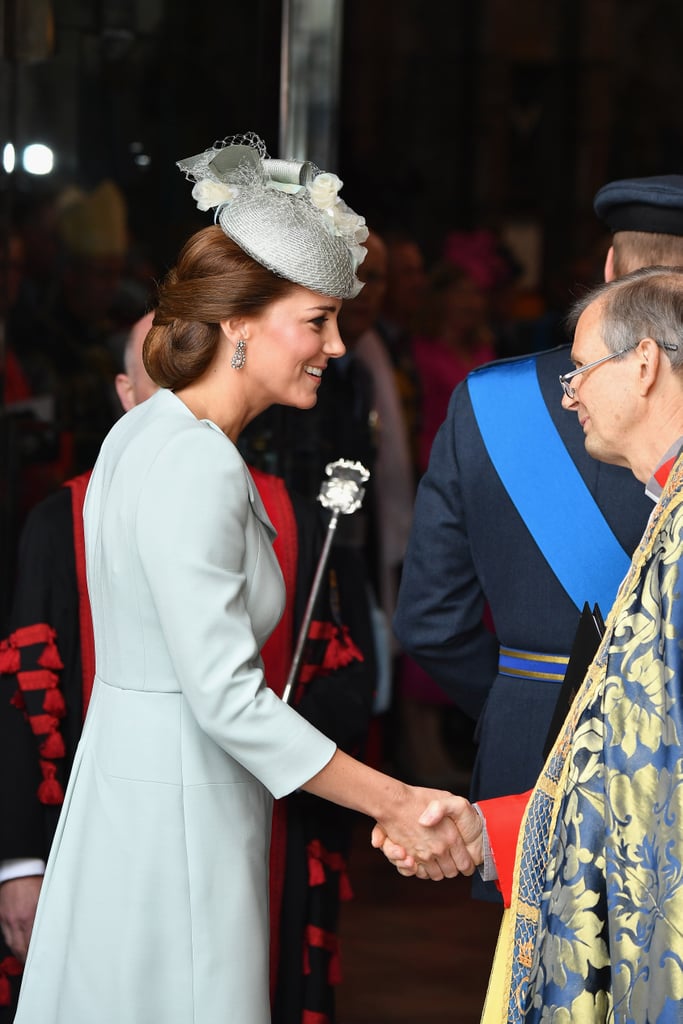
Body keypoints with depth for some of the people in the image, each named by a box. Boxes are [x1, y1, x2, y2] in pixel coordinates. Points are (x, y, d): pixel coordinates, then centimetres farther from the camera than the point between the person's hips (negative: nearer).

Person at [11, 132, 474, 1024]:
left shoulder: (151, 432, 11)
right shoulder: (194, 465, -20)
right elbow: (228, 697, -24)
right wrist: (396, 805, -22)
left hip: (128, 775, 10)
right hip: (177, 806, -10)